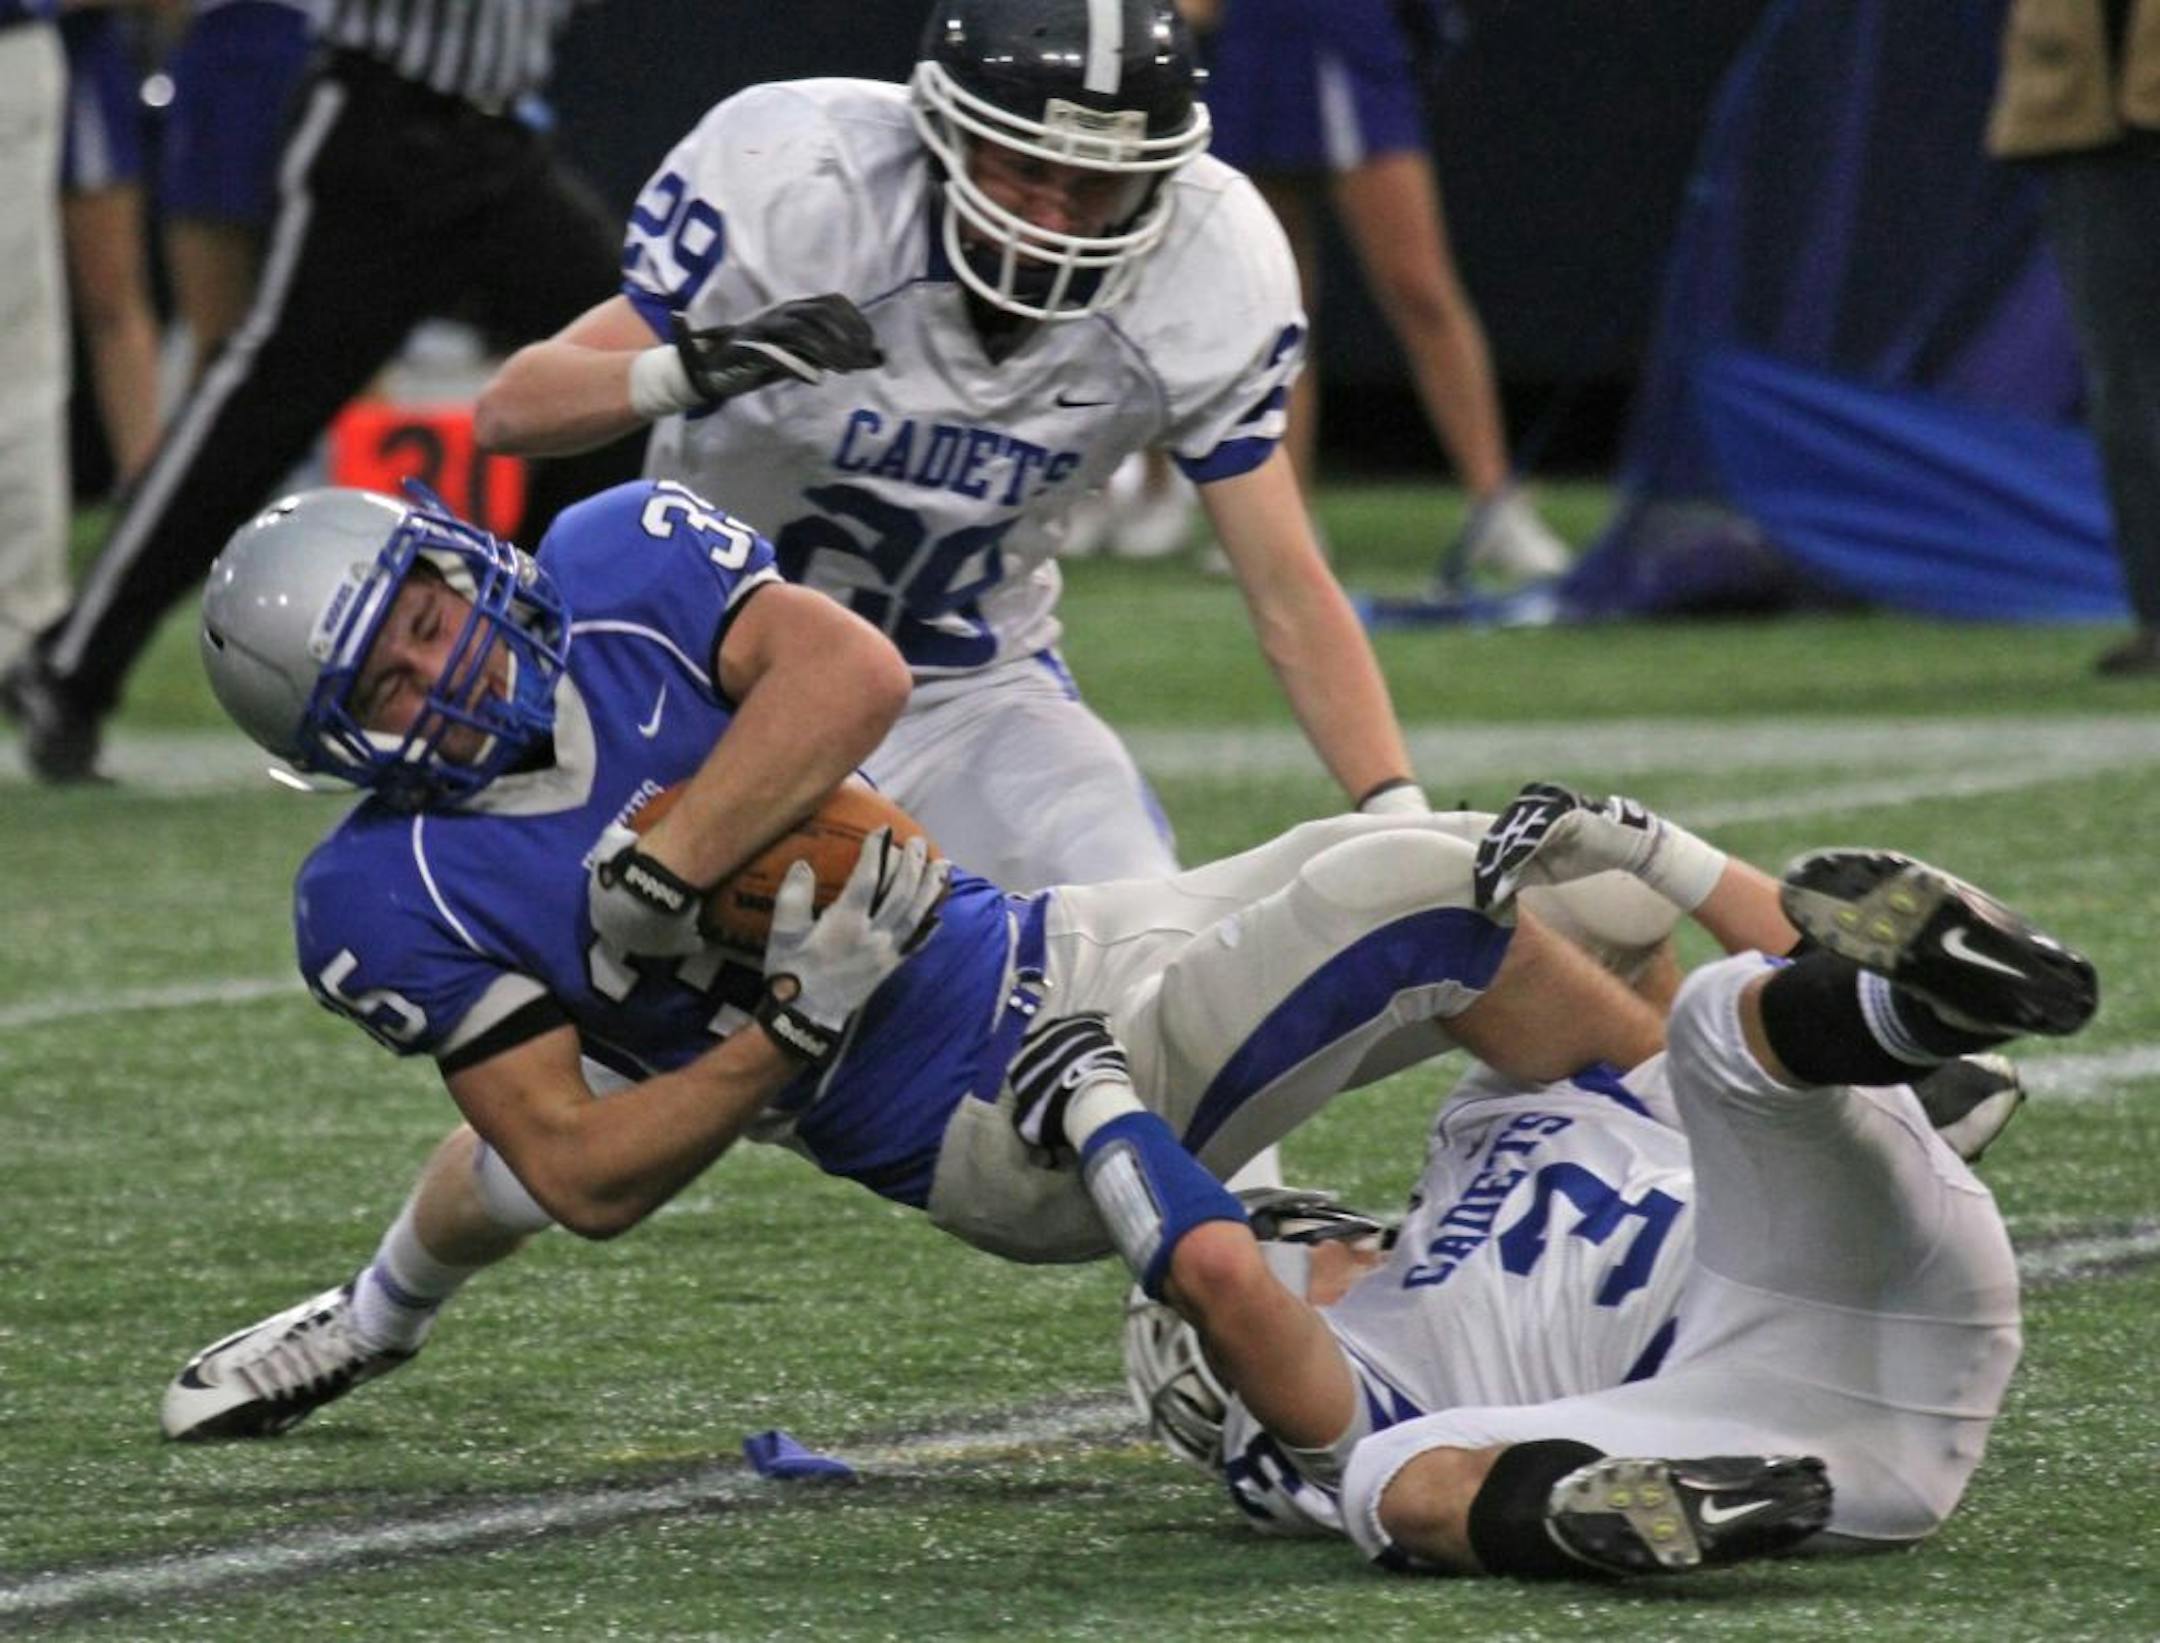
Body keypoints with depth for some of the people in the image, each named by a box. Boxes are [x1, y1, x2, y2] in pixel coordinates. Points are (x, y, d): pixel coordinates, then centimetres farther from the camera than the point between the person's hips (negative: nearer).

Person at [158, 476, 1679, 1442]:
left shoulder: (619, 565, -1)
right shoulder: (396, 897, -8)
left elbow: (854, 671, -18)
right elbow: (589, 1181, -11)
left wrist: (650, 876, -22)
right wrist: (794, 1033, -22)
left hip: (1061, 953, 5)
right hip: (1005, 1147, -5)